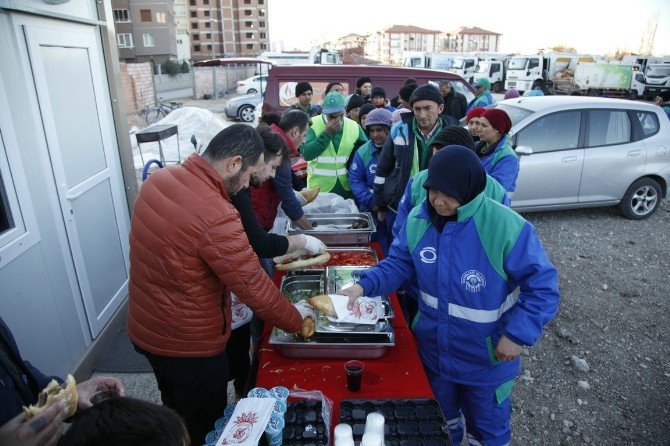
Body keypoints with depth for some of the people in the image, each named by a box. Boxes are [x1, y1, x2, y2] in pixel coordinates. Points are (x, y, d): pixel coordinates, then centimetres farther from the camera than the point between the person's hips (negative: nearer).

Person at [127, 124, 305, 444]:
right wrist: (297, 323, -8)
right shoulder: (217, 217, -32)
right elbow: (256, 289, -25)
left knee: (176, 415, 30)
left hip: (143, 330, 8)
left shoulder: (158, 179, -6)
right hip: (190, 346, -7)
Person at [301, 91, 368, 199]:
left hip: (347, 189, 3)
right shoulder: (312, 125, -8)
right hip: (319, 190, -3)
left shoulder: (354, 126, 0)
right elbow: (306, 153, -19)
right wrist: (326, 134, -22)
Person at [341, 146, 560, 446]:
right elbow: (399, 263, -2)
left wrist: (518, 336, -23)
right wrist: (365, 286, -18)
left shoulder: (508, 228, -26)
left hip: (487, 357, -3)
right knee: (440, 421, 30)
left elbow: (542, 287, -18)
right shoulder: (419, 219, -13)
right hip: (434, 350, 4)